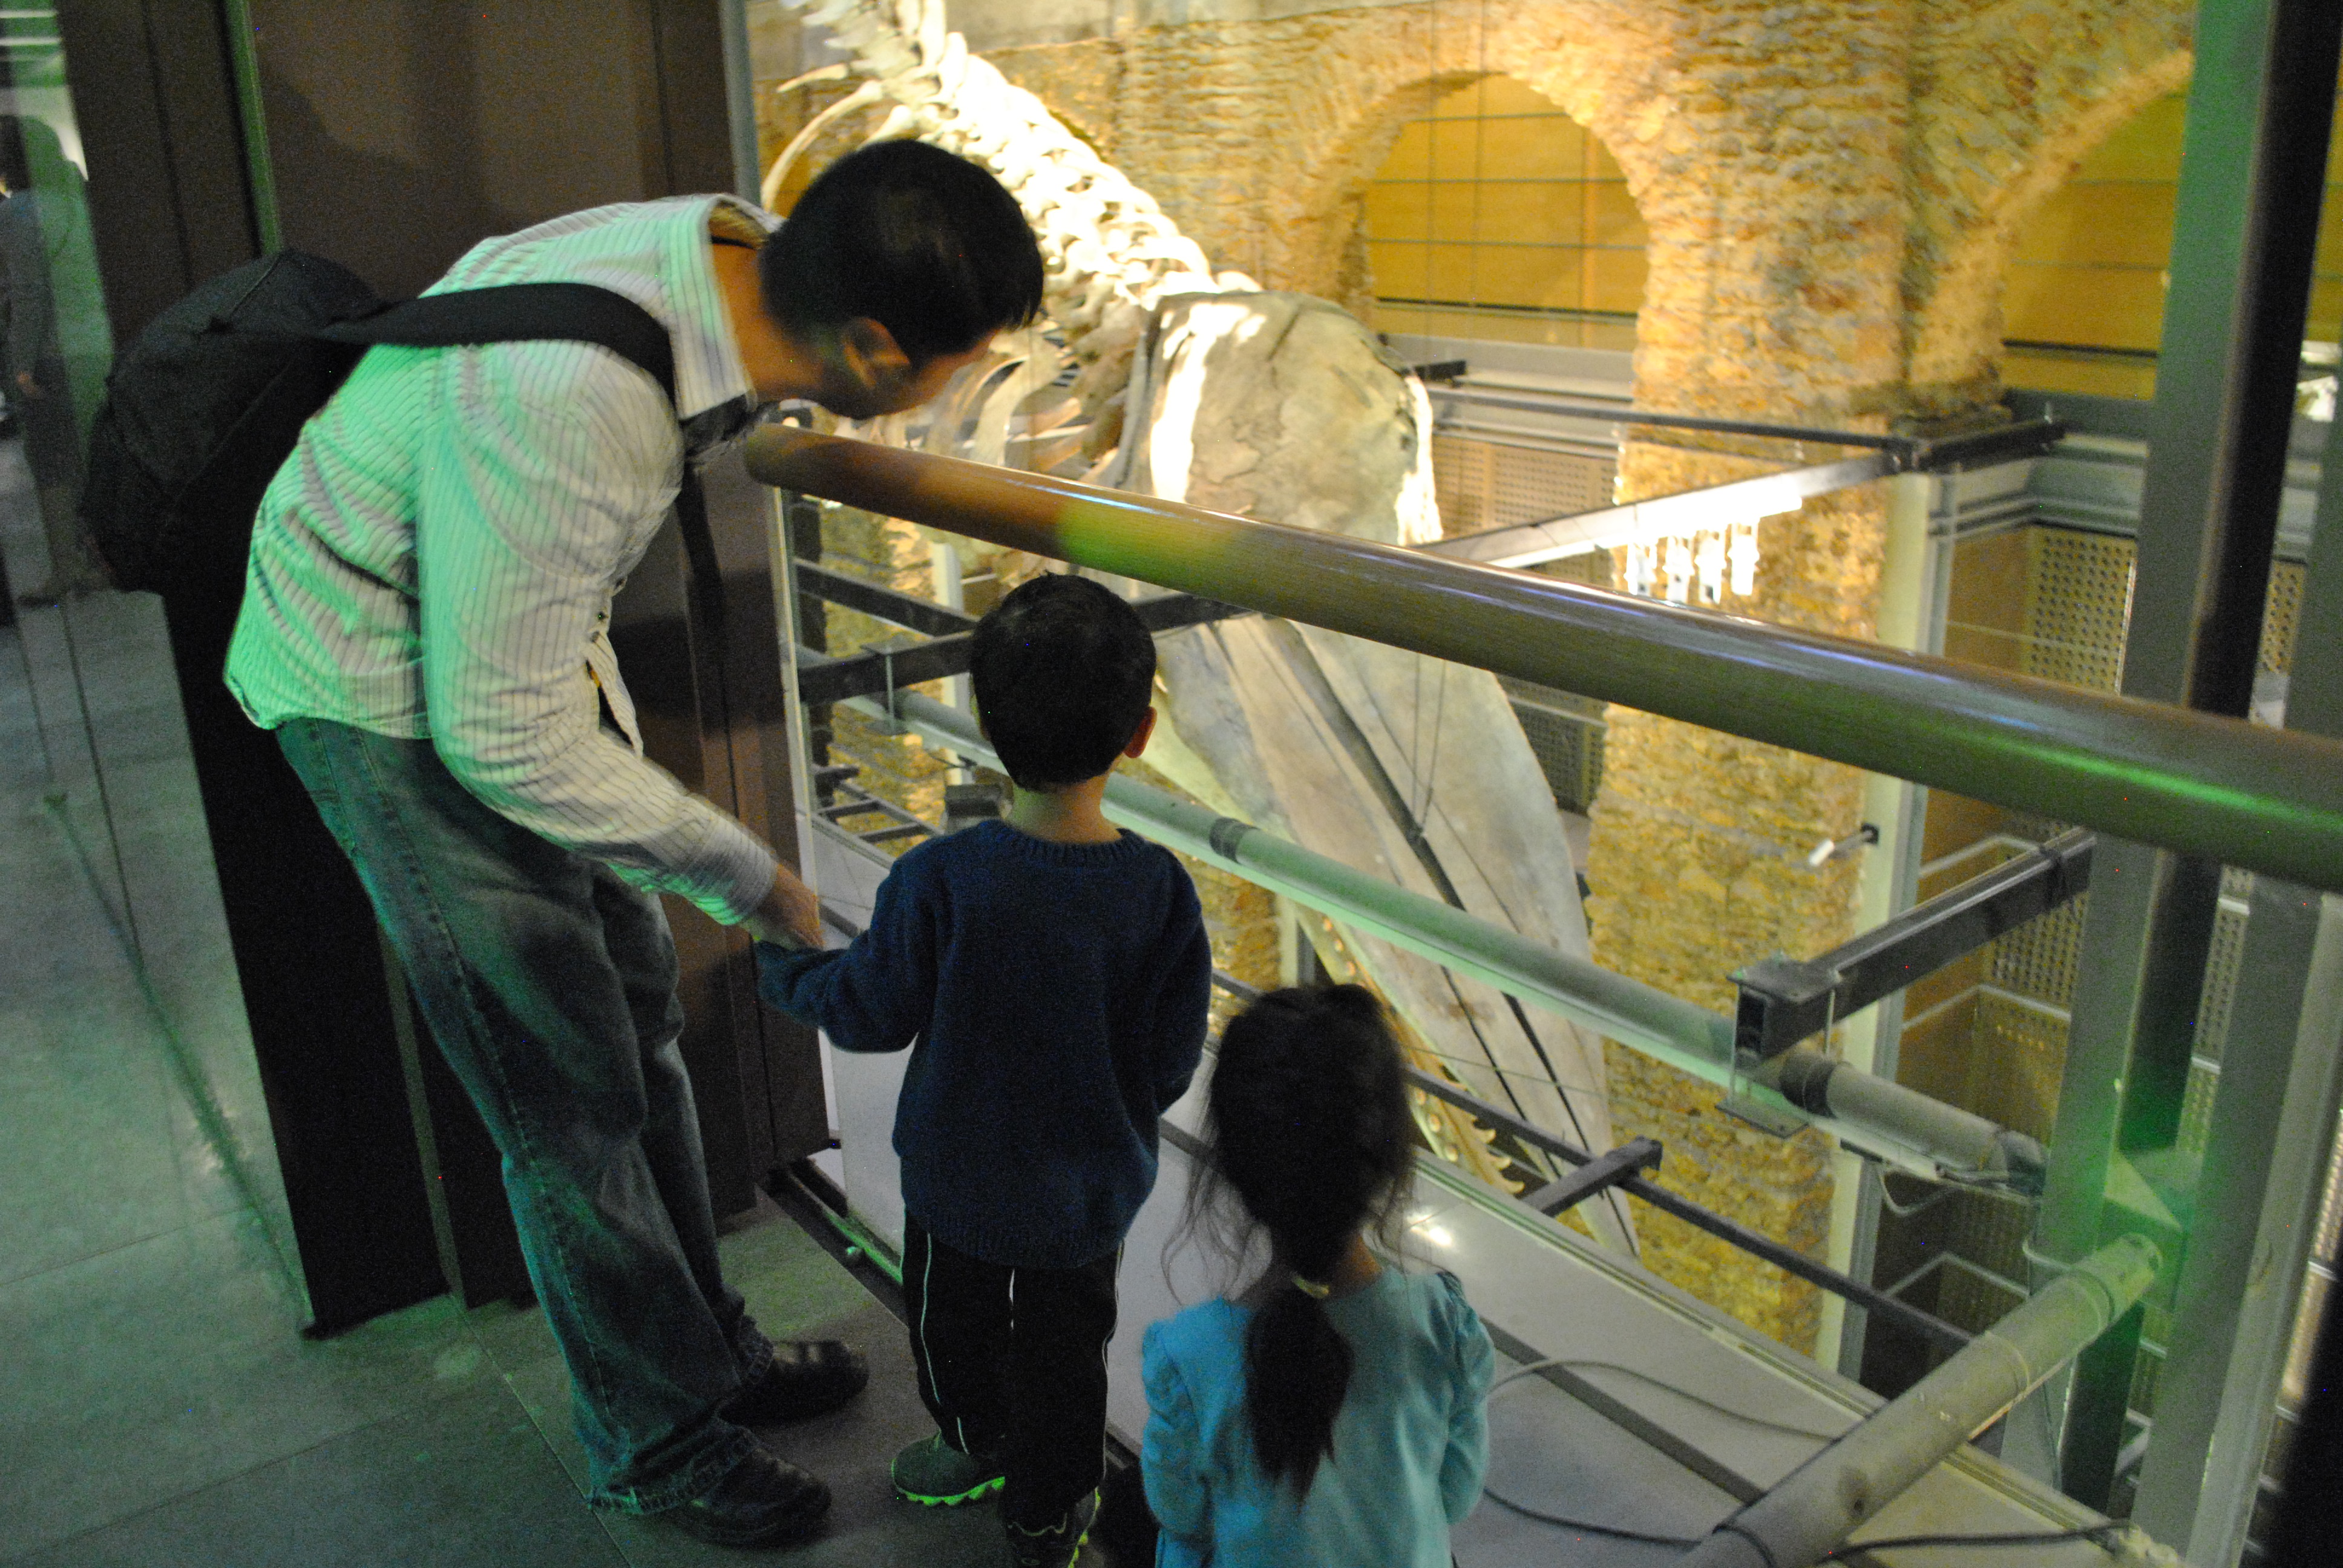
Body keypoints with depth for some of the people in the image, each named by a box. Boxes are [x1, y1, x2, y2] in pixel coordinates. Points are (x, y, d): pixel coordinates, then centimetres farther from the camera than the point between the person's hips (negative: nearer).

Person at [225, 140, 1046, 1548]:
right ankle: (659, 1441, 23)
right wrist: (751, 879, -20)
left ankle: (710, 1345, 35)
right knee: (571, 1087, 1)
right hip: (399, 699, -8)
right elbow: (501, 740, -29)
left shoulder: (734, 250, -15)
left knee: (637, 1006, 15)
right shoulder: (565, 402, -39)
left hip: (520, 633, 8)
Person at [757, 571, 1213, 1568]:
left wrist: (782, 967, 8)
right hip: (1093, 1187, 2)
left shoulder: (939, 881, -28)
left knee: (952, 1320, 28)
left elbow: (871, 1012, -12)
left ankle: (983, 1446, 53)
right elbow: (1171, 1063, -12)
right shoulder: (1159, 890, -22)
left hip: (961, 1177, -1)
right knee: (1063, 1350, 24)